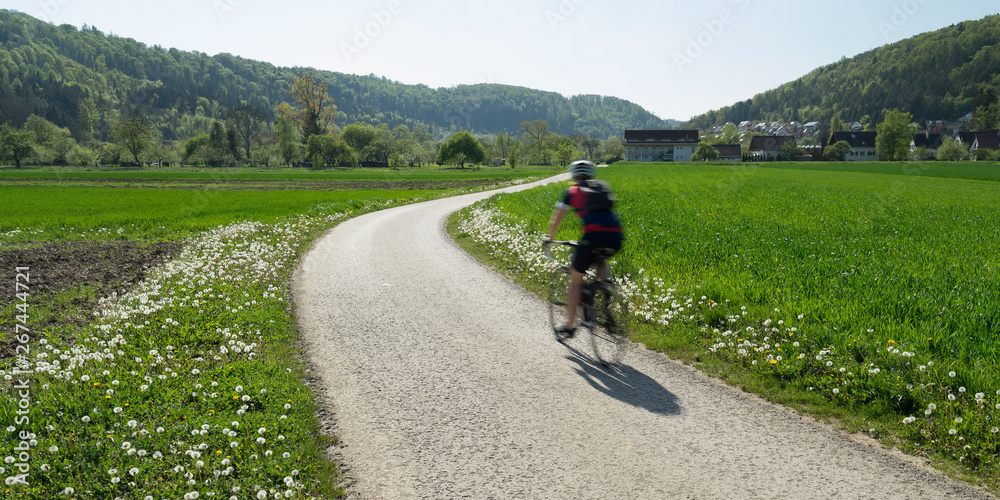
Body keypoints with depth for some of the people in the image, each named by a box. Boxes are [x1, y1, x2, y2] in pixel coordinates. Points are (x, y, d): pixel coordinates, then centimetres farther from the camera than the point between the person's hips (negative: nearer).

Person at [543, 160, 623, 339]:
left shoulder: (572, 191, 18)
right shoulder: (603, 187, 28)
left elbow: (556, 220, 22)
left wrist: (549, 238, 39)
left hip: (594, 235, -4)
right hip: (616, 237, 4)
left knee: (575, 279, 14)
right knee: (599, 261, 37)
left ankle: (569, 326, 17)